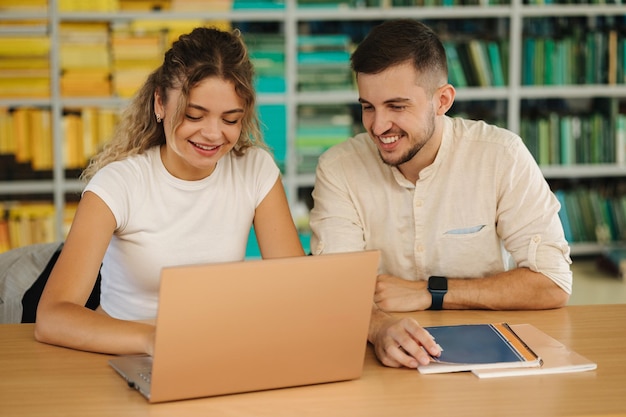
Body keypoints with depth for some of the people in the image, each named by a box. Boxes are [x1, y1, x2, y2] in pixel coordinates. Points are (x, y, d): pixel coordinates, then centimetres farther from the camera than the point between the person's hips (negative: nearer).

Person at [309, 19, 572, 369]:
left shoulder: (501, 155, -7)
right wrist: (380, 328, -37)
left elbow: (553, 284, -10)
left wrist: (426, 292, -14)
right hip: (388, 364, 0)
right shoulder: (339, 168, -4)